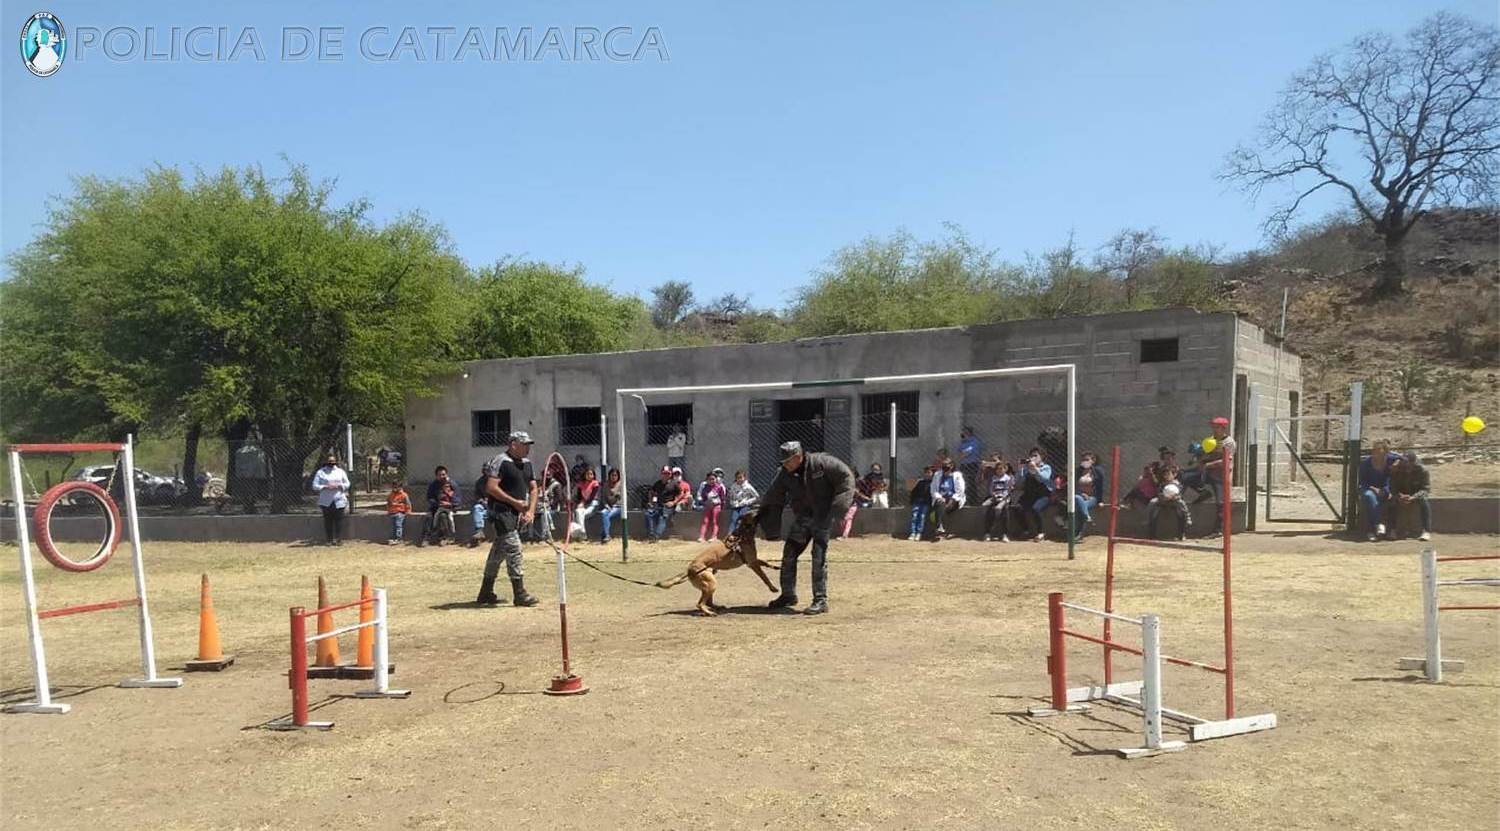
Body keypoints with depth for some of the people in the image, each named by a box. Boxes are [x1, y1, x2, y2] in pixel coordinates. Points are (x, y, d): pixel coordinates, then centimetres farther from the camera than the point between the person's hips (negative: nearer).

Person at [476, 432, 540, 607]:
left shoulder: (527, 463, 14)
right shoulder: (500, 462, -12)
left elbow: (533, 488, 18)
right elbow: (491, 488, -18)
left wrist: (531, 510, 3)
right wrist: (515, 502, -15)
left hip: (517, 513, 9)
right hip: (502, 512, -9)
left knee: (499, 551, 14)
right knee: (513, 549, -12)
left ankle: (486, 593, 24)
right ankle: (519, 594, -10)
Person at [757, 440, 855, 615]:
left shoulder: (821, 463, -19)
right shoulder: (784, 474, -6)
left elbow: (846, 476, -13)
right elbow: (772, 501, 2)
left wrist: (839, 506, -19)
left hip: (822, 516, -5)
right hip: (801, 517, 6)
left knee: (819, 556, -12)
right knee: (788, 554, 9)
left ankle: (821, 601, -5)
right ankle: (788, 595, 26)